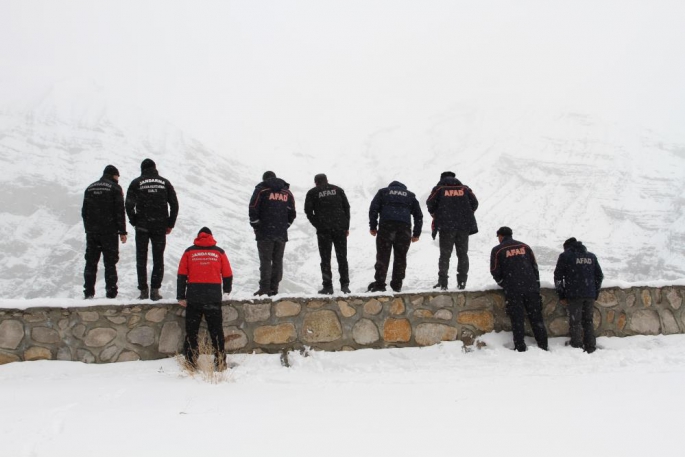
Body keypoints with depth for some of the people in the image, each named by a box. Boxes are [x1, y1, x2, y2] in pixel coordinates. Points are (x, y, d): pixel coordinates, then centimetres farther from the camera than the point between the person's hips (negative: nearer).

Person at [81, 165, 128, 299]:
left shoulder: (90, 188, 13)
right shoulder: (115, 188, -3)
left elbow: (84, 211, 15)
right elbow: (120, 211, -8)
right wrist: (122, 232, -5)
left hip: (91, 232, 4)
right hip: (109, 231, -4)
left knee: (90, 262, 8)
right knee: (110, 262, -1)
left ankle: (88, 292, 7)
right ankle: (111, 292, -3)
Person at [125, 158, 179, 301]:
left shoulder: (136, 183, 2)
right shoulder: (165, 182, 7)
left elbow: (129, 205, -7)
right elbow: (174, 204, 3)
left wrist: (134, 222, 6)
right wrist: (170, 224, 9)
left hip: (142, 226, -1)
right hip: (160, 226, 1)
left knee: (141, 259, 7)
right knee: (158, 259, 6)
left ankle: (143, 290, 5)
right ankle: (155, 290, 0)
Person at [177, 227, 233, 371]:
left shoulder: (189, 252, 7)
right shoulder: (219, 252, 8)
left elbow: (181, 275, 4)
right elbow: (228, 275, 10)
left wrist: (181, 297, 7)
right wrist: (226, 290, 29)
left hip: (193, 298, 0)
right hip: (214, 297, 0)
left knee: (191, 331, 6)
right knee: (216, 331, 6)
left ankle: (191, 363, 4)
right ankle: (220, 363, 7)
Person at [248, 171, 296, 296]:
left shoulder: (261, 189, 0)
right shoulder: (287, 192, 14)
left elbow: (253, 209, -6)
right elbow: (292, 213, 13)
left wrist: (255, 226, 4)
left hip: (265, 233, -4)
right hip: (281, 234, 4)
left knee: (265, 260, -3)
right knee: (278, 261, 8)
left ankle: (265, 288, -7)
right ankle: (274, 288, 7)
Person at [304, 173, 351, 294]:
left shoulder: (312, 193, 6)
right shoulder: (338, 189, 12)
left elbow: (308, 211, -2)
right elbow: (347, 207, 8)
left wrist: (317, 225, 5)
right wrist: (346, 226, 10)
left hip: (323, 230, -2)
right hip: (340, 228, 2)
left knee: (325, 259, 3)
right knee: (342, 257, 7)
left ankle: (328, 286, 0)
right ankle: (344, 285, 4)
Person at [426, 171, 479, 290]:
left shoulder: (439, 189, 4)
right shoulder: (465, 189, 11)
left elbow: (430, 203, -2)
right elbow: (474, 203, 6)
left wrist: (436, 215, 16)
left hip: (446, 227, -2)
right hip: (464, 226, 2)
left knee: (445, 255, 4)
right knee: (462, 254, 9)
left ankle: (443, 283, 0)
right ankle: (462, 282, 7)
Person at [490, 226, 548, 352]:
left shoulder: (497, 250, 4)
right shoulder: (524, 246, 16)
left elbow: (495, 272, 1)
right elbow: (535, 266, 13)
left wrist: (504, 284, 17)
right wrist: (536, 285, 15)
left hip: (513, 290, -3)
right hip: (531, 287, 3)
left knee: (517, 319, 0)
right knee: (536, 317, 8)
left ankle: (520, 348, -2)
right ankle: (543, 346, 8)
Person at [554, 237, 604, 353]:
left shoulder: (565, 256, 3)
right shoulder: (591, 256, 16)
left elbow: (558, 277, 0)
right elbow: (599, 276, 16)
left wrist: (561, 296, 6)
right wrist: (595, 294, 18)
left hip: (574, 295, -4)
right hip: (590, 295, 4)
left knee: (575, 322, 0)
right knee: (588, 321, 13)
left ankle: (577, 347, -4)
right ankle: (590, 348, 13)